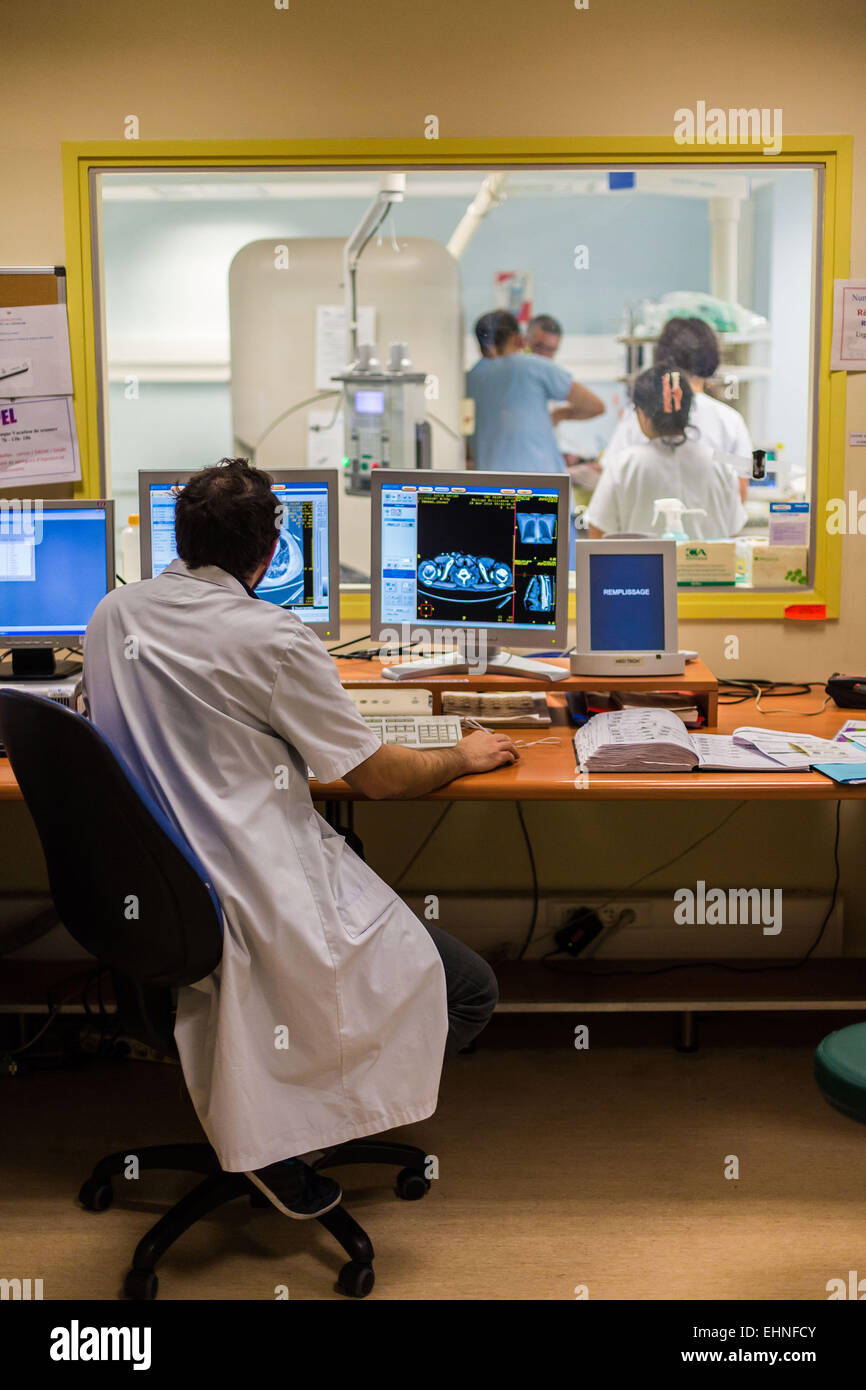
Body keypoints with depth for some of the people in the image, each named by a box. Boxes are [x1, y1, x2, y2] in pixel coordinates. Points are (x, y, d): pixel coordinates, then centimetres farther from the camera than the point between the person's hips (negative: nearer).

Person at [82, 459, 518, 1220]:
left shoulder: (111, 615, 5)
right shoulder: (271, 637, -15)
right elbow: (376, 776, -7)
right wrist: (465, 756, 12)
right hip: (265, 896, -8)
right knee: (469, 993, 2)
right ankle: (269, 1118, 0)